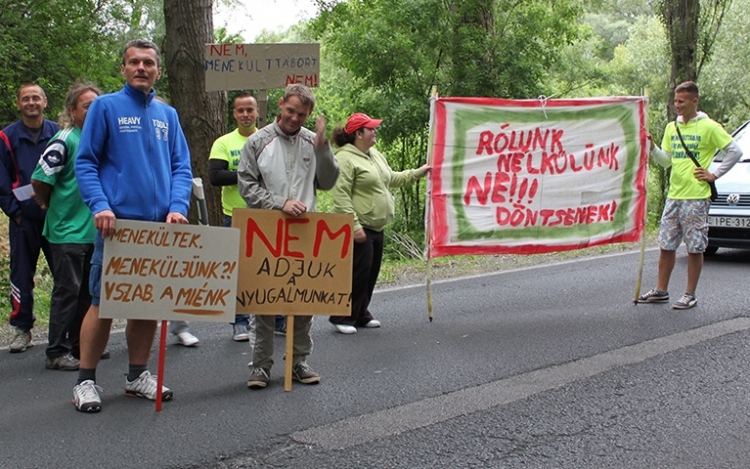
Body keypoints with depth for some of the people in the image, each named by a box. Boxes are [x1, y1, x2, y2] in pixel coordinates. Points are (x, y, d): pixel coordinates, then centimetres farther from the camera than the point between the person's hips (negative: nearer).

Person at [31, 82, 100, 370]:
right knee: (67, 291, -4)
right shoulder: (65, 140, -13)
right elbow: (40, 179, -14)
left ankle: (79, 345, 23)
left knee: (88, 291, 13)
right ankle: (56, 352, 3)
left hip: (93, 230, 7)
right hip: (68, 230, -7)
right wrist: (51, 206, 1)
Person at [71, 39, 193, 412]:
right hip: (117, 223, -4)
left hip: (160, 225, 5)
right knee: (104, 302, -3)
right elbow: (85, 162, -3)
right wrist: (100, 205, -17)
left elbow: (181, 167, 10)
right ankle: (85, 381, 7)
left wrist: (177, 207, -7)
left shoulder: (167, 115, 14)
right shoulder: (105, 106, 1)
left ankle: (138, 375, 22)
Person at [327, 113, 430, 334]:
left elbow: (392, 179, 26)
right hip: (359, 227, -10)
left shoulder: (376, 155, 15)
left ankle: (361, 314, 26)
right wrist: (354, 225, -25)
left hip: (376, 226, 10)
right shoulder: (345, 158, -16)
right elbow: (341, 196, -21)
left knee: (371, 273, 14)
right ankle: (342, 317, 4)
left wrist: (418, 172, 20)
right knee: (358, 272, -7)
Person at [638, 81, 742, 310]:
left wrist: (714, 175, -6)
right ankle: (661, 291, 18)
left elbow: (735, 151, -5)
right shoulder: (671, 127, 13)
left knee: (695, 248, 0)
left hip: (696, 198, -6)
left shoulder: (709, 127, -5)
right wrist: (652, 148, -1)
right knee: (666, 246, 9)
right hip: (674, 196, 6)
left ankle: (690, 295, 8)